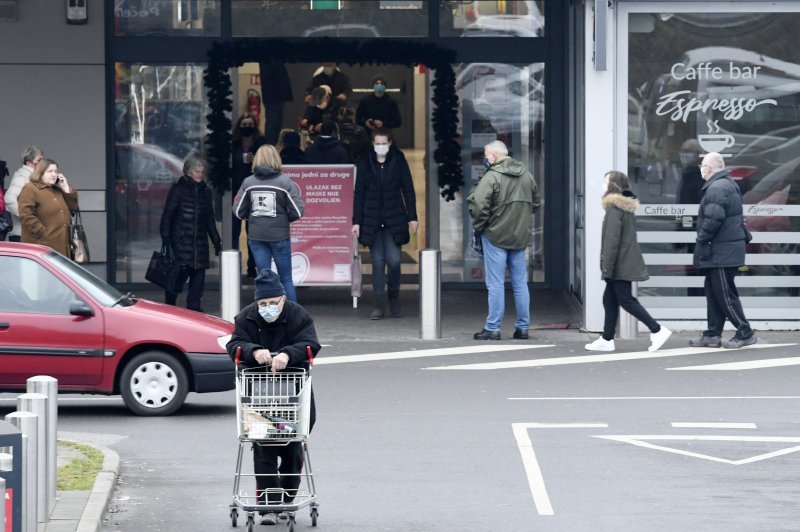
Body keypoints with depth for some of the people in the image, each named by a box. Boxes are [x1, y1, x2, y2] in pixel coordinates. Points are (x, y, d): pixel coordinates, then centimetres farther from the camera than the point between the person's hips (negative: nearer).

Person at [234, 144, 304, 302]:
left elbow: (238, 212, 0)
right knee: (286, 279, 9)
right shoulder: (285, 182, -10)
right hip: (279, 235, -2)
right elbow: (297, 212, -10)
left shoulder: (248, 183, -3)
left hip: (256, 236, 2)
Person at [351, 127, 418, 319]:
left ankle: (394, 296, 17)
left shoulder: (398, 161, 2)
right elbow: (359, 194, 5)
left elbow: (408, 190, 5)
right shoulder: (365, 164, 3)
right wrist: (356, 221, 0)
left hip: (393, 219, -1)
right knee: (378, 262, -1)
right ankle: (379, 305, 3)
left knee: (393, 260, -7)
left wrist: (412, 217, -1)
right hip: (372, 220, 1)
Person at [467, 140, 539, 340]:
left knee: (495, 284, -3)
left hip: (496, 236, -6)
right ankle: (523, 327, 14)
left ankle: (492, 328, -1)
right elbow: (535, 202, 19)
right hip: (520, 237, 6)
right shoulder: (526, 175, 9)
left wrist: (479, 226, -8)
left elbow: (478, 204, -23)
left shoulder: (491, 177, -15)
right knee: (520, 283, 11)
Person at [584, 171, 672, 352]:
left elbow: (612, 241, -20)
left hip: (620, 265, -10)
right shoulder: (628, 207, 14)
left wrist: (607, 267, -18)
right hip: (627, 263, 10)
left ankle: (657, 330, -8)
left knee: (626, 300, -6)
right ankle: (607, 340, 15)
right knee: (609, 299, 13)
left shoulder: (614, 209, -15)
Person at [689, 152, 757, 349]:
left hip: (722, 251, -10)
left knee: (725, 294, -5)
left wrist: (701, 241, -14)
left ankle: (745, 333, -3)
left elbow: (713, 220, -25)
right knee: (713, 292, 14)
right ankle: (712, 335, 17)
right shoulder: (730, 185, 16)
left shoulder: (716, 189, -18)